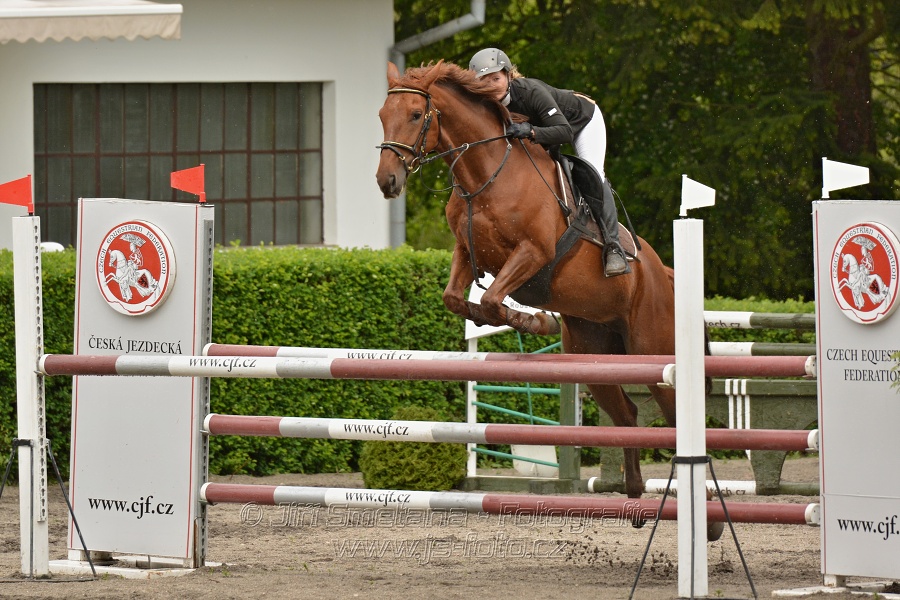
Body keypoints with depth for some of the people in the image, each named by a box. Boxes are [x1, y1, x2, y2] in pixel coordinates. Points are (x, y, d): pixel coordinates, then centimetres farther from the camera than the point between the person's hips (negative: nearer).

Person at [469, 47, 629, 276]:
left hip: (583, 119, -7)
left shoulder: (532, 91, -41)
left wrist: (531, 132, -63)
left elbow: (565, 132, -49)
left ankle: (613, 247, -18)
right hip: (542, 125, 7)